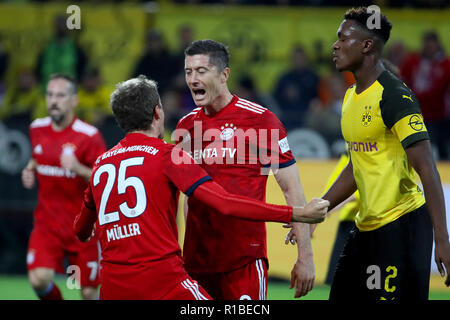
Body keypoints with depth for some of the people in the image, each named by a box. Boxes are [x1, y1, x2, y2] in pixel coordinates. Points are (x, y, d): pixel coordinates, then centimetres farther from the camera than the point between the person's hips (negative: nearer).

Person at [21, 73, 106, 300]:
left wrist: (78, 168, -30)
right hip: (47, 222, 3)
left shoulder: (88, 135, -13)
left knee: (89, 293, 0)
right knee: (39, 279, -18)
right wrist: (30, 169, 4)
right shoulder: (37, 129, 4)